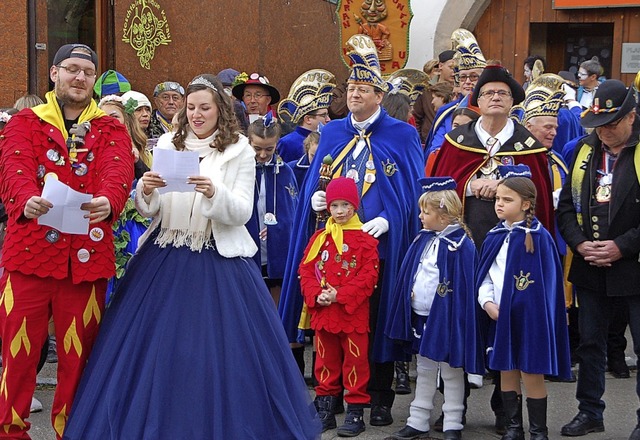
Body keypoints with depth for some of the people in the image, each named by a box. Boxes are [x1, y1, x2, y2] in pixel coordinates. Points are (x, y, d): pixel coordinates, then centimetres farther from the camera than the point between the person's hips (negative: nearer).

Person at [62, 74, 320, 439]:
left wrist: (214, 193, -24)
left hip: (219, 258, -3)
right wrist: (146, 190, -14)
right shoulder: (168, 145, 8)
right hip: (166, 258, 3)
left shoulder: (239, 151, 0)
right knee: (157, 348, 3)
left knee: (217, 350, -2)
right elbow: (148, 210, 8)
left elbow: (242, 213, -6)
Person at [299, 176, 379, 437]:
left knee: (355, 361, 0)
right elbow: (306, 269, 6)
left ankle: (356, 411, 7)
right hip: (323, 312, 4)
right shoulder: (319, 238, 9)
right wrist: (316, 294, -11)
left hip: (353, 312, -4)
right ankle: (325, 411, 20)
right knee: (326, 361, 12)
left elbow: (369, 275, -11)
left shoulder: (364, 239, -4)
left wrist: (340, 295, -18)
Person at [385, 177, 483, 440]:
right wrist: (411, 296, 7)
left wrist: (454, 316, -16)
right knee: (424, 371, 16)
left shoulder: (460, 245, -15)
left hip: (446, 318, -7)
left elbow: (463, 287, -16)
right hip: (421, 316, 7)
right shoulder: (423, 240, 6)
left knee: (451, 371, 5)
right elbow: (409, 276, 14)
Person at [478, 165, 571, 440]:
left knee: (531, 373, 0)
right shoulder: (494, 237, 8)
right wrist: (488, 302, -6)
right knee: (507, 371, 11)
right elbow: (483, 275, 10)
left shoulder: (539, 238, -10)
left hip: (529, 316, -5)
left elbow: (546, 282, -10)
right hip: (499, 315, 6)